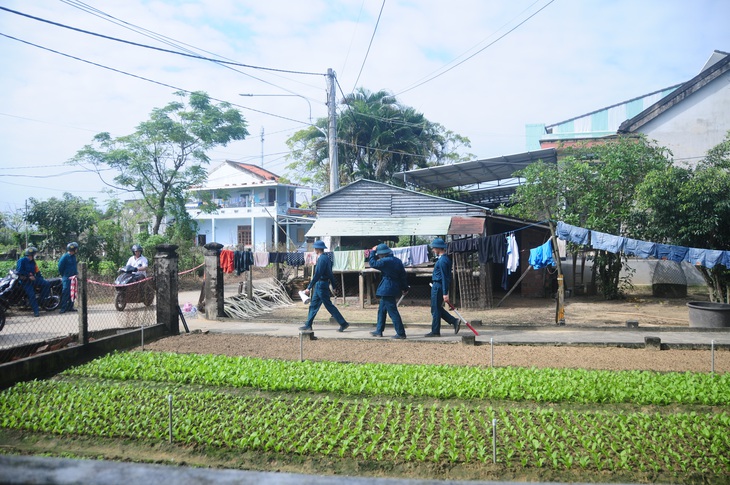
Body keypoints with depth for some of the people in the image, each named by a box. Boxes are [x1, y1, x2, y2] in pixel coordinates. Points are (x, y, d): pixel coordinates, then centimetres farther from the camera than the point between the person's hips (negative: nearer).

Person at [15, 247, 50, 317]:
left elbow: (37, 272, 15)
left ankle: (42, 301, -3)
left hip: (32, 278, 6)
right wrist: (29, 275, -16)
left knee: (46, 284, -15)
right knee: (31, 295, -16)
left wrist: (41, 279, 5)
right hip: (25, 280, -6)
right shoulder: (22, 261, -9)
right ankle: (36, 311, -12)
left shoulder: (33, 262, 12)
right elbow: (20, 271, -16)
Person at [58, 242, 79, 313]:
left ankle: (70, 307, 20)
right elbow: (60, 267, -9)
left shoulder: (73, 256, 11)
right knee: (66, 293, -8)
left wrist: (76, 274, 13)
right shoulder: (65, 257, -13)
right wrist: (63, 276, -1)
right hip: (67, 278, -8)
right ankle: (63, 308, -5)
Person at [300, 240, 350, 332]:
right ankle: (308, 325, 20)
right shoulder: (326, 258, 12)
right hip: (319, 285, 10)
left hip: (321, 285, -10)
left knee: (329, 305, -5)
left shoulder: (322, 259, -19)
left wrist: (309, 287, -23)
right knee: (313, 305, 13)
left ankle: (343, 323, -1)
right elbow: (330, 274, 17)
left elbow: (317, 274, -24)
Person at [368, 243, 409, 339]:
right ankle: (379, 331, 26)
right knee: (382, 310, 18)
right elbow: (403, 275, 12)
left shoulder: (385, 261, -17)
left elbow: (372, 263, -6)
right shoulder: (397, 261, 9)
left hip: (387, 289, -10)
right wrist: (405, 288, 18)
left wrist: (373, 252, 6)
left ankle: (401, 333, -5)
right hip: (395, 288, 10)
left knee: (392, 311, -6)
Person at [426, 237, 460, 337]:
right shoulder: (445, 258, 12)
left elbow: (444, 277, -21)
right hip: (437, 286, 10)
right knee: (437, 308, 16)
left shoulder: (442, 260, -19)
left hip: (438, 287, -10)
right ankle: (454, 321, 13)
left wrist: (445, 294, -22)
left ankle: (435, 331, 8)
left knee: (435, 310, 0)